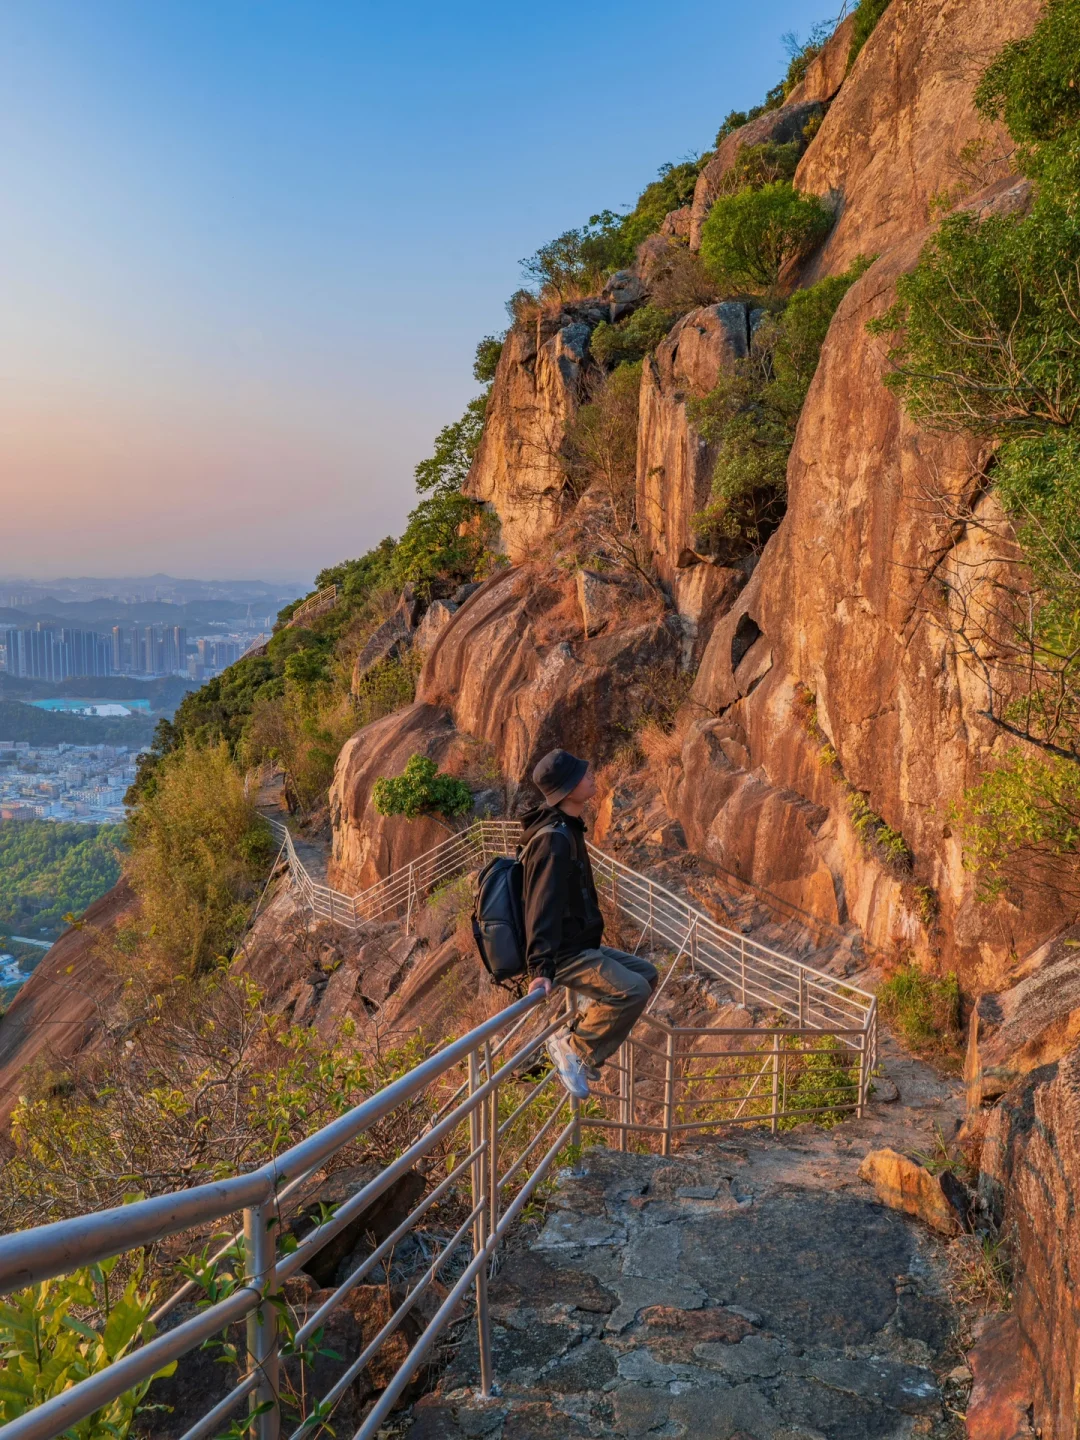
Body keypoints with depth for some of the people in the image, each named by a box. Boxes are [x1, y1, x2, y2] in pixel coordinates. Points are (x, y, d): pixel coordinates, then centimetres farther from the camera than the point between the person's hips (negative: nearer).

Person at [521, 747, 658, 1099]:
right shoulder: (554, 839, -23)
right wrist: (541, 968, -38)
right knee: (632, 990, -24)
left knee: (646, 973, 16)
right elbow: (542, 907, -31)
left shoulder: (568, 829, 11)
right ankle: (572, 1045, -6)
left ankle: (577, 1035, 12)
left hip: (580, 945, 10)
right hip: (565, 955, -10)